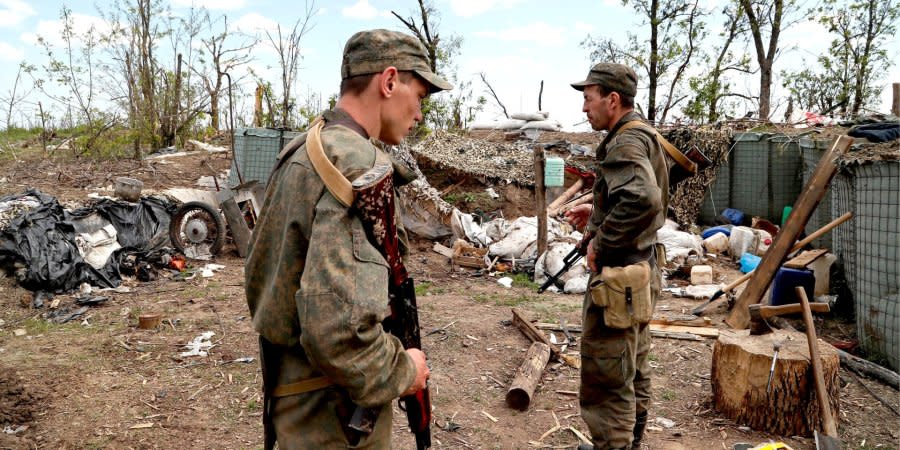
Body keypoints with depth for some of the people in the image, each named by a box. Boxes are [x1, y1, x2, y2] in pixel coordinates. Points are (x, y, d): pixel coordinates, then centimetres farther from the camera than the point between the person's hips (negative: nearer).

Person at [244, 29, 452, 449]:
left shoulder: (299, 151, 6)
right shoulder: (357, 164, -24)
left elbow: (257, 275, 13)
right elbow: (338, 327, -33)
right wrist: (401, 371, -16)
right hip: (331, 415, -8)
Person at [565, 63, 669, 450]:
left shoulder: (625, 142, -19)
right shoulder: (642, 135, 13)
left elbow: (642, 200, -37)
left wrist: (601, 244, -25)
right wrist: (597, 213, 15)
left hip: (619, 273, -11)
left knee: (606, 378, -1)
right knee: (633, 371, 22)